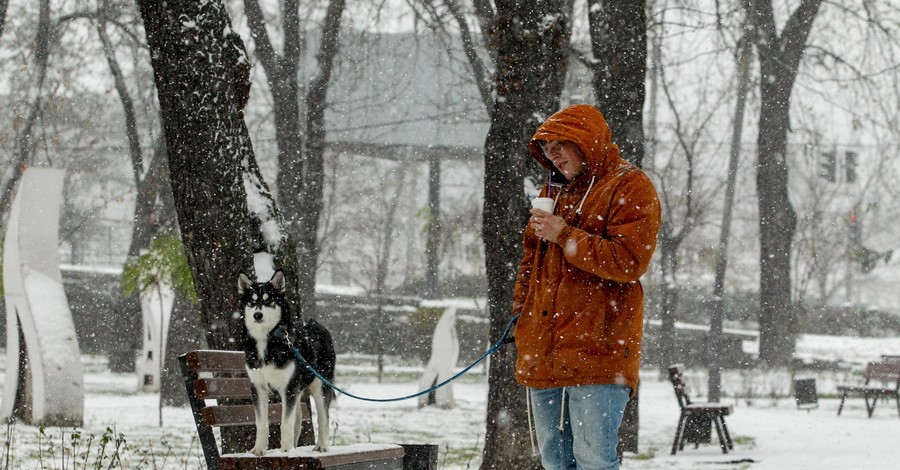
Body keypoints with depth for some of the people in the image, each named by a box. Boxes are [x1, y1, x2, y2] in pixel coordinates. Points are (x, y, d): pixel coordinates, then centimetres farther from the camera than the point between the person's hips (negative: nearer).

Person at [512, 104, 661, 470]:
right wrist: (521, 307, 17)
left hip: (597, 354, -8)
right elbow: (531, 258, 31)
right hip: (545, 354, 8)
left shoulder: (629, 187, -3)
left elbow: (629, 261, -14)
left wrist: (565, 236, -14)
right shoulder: (553, 189, 21)